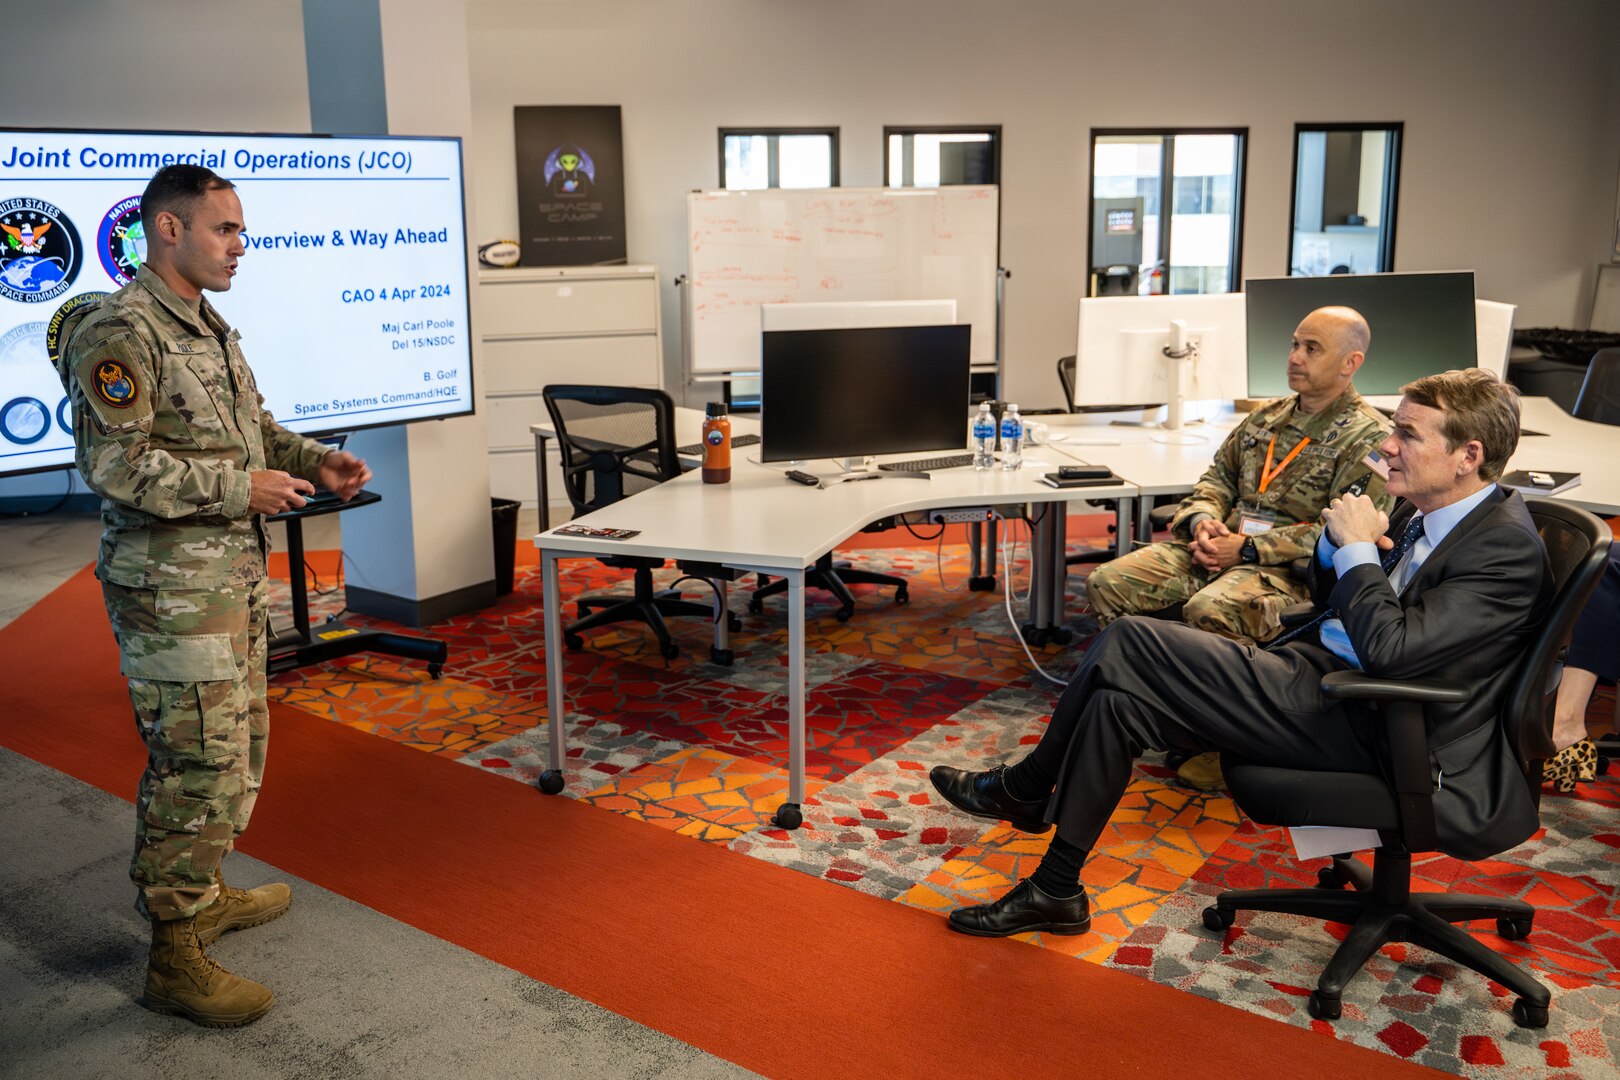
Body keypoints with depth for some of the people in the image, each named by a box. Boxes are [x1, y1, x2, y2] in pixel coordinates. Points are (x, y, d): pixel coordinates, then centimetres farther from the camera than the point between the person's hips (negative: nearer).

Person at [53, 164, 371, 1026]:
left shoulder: (207, 327, 15)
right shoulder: (122, 334, -16)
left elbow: (248, 425, 23)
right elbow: (113, 463, -23)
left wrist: (312, 459, 5)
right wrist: (241, 488, -21)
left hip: (231, 569, 10)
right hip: (170, 583, -10)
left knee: (237, 741, 19)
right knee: (198, 760, -7)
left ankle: (201, 893, 37)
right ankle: (175, 961, 5)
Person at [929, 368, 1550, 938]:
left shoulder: (1506, 548, -18)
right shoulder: (1423, 510, 10)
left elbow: (1390, 649, -28)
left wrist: (1357, 546, -15)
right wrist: (1337, 543, -4)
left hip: (1356, 721, -9)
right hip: (1318, 670, 9)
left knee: (1125, 646, -16)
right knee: (1121, 697, -4)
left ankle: (1026, 788, 5)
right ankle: (1055, 891, 9)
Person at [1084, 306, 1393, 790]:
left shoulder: (1368, 436, -5)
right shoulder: (1268, 416, 19)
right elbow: (1218, 476, 24)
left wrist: (1248, 549, -17)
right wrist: (1202, 520, -1)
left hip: (1292, 569, -7)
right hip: (1218, 545, 7)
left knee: (1209, 611, -38)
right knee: (1107, 583, -12)